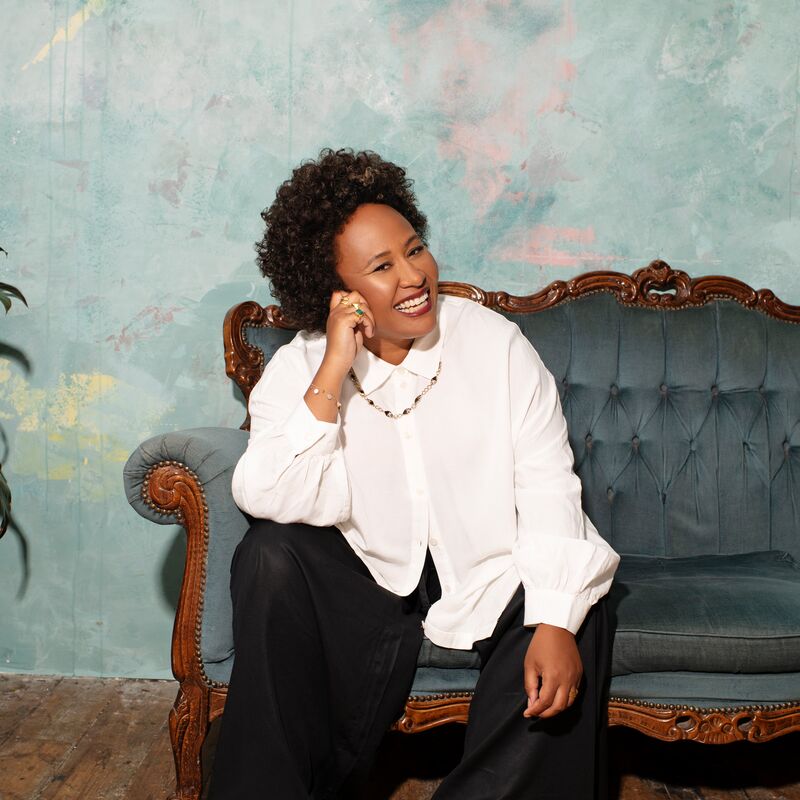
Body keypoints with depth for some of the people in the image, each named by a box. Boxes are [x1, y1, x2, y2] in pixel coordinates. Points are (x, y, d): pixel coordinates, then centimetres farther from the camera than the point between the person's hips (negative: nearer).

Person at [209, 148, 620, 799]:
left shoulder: (495, 342, -7)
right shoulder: (298, 369, -6)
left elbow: (547, 488, -13)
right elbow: (272, 503, -21)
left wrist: (555, 623, -26)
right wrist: (332, 375, -25)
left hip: (491, 576, 0)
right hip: (371, 578, 0)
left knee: (581, 612, -25)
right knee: (270, 556, -23)